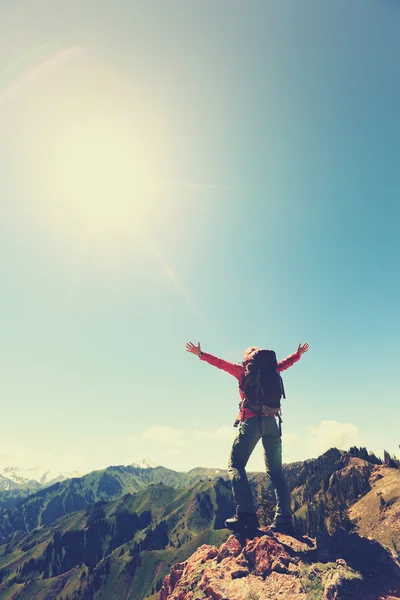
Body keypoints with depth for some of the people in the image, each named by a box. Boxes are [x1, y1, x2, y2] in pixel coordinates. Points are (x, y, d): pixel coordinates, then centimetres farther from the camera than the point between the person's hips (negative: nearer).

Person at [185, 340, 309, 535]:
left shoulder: (242, 370, 8)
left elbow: (221, 363, 5)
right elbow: (286, 362, 34)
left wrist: (201, 354, 11)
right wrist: (299, 353, 51)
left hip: (252, 421, -4)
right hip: (272, 422, 5)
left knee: (235, 465, -3)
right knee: (276, 471, 10)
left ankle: (246, 513, -19)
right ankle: (284, 520, 4)